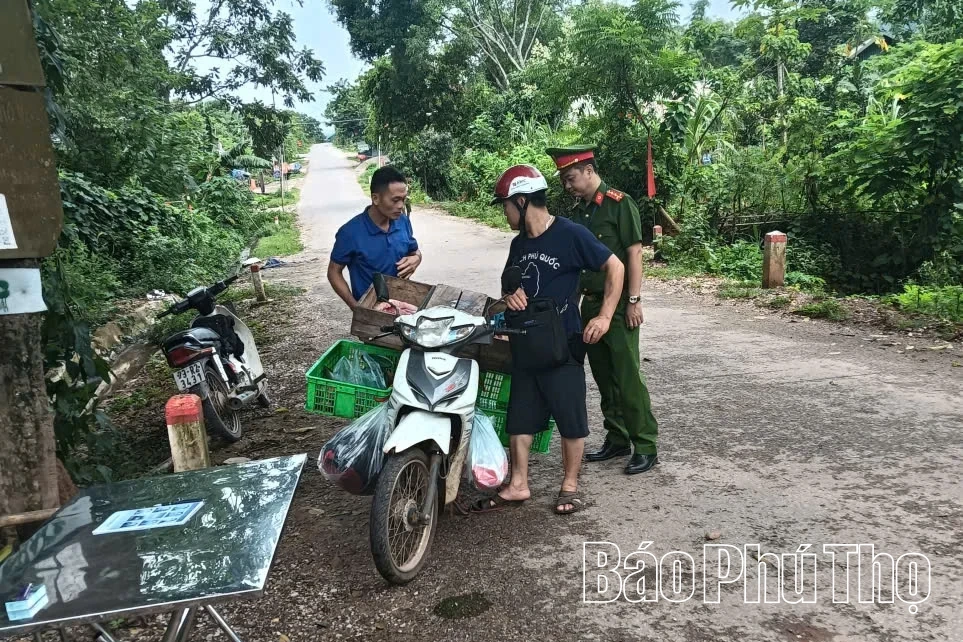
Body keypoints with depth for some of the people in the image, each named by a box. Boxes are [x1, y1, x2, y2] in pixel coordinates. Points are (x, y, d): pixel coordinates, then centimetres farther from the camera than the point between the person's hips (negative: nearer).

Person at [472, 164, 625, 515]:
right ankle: (518, 485, 21)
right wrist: (511, 294, -3)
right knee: (519, 416, 10)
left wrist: (604, 316, -15)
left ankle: (570, 485, 21)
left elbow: (615, 266, -8)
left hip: (562, 344, -7)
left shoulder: (570, 234, -12)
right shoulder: (519, 244, 10)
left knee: (570, 417, 5)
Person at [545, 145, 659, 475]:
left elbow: (634, 252, -13)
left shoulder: (619, 203, -9)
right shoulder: (577, 212, 12)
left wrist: (634, 301, -17)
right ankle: (617, 439, 24)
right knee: (603, 377, 12)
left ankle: (646, 446, 6)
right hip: (590, 303, 8)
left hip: (619, 304, -7)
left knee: (627, 378, -5)